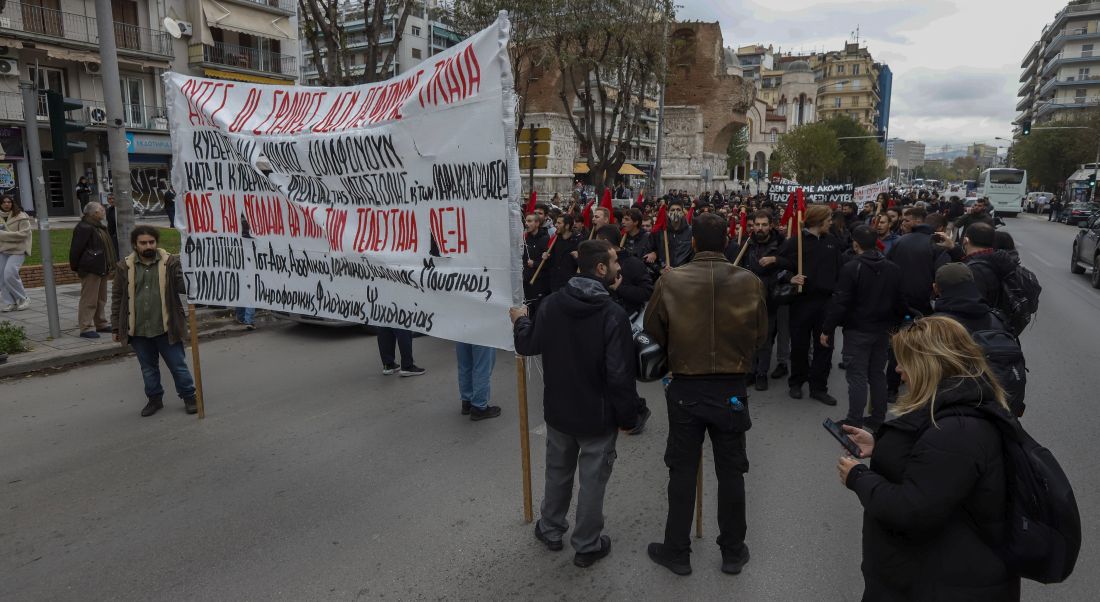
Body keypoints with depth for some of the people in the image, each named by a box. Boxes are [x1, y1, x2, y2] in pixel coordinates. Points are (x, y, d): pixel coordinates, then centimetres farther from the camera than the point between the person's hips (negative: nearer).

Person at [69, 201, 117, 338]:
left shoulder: (100, 227, 16)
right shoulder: (84, 228, -16)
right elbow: (76, 249, -17)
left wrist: (111, 264, 20)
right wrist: (75, 267, -12)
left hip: (101, 269, 10)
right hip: (90, 270, -10)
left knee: (101, 298, 16)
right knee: (89, 300, -7)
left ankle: (101, 324, 26)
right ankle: (86, 328, -3)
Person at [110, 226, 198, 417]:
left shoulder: (171, 262, -3)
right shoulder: (124, 267, 3)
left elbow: (183, 286, -9)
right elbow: (117, 299, 7)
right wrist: (116, 327, 6)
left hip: (166, 328, -2)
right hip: (138, 330, 2)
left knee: (177, 365, 6)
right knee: (148, 368, 15)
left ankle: (189, 397, 21)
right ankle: (154, 399, 31)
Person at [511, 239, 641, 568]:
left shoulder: (551, 304, -9)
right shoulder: (613, 315, -23)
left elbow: (526, 345, 2)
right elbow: (620, 376, -23)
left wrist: (520, 320, 22)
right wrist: (629, 416, -9)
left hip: (558, 410, 5)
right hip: (598, 416, -4)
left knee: (558, 471, 23)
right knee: (592, 480, 12)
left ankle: (551, 529, 41)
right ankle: (587, 546, 26)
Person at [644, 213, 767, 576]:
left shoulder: (670, 281, -12)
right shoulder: (750, 282, -10)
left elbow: (654, 331, -2)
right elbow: (760, 335, 1)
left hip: (685, 388, -1)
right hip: (732, 388, 1)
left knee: (682, 470, 12)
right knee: (730, 471, 15)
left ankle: (676, 552, 23)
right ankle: (733, 552, 28)